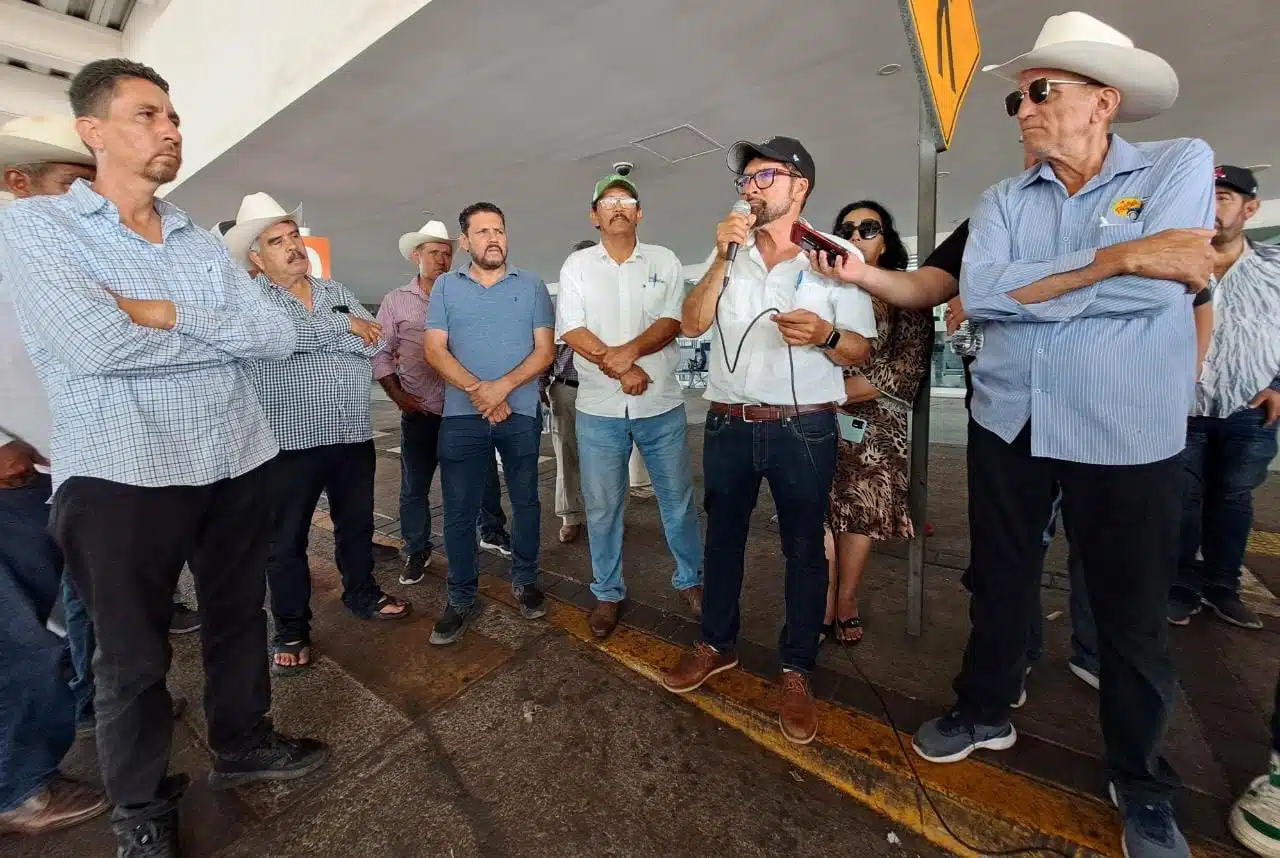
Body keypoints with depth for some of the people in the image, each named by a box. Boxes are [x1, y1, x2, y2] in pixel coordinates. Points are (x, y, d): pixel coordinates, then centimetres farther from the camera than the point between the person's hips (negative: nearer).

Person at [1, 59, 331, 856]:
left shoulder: (204, 242, 11)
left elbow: (281, 335, -2)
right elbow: (98, 347, -20)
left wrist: (170, 314, -13)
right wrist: (225, 333, -8)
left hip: (239, 463, 5)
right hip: (121, 475, -4)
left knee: (239, 617, 18)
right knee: (133, 655, 12)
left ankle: (243, 743, 42)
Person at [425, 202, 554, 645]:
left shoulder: (532, 285, 5)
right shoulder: (446, 286, 8)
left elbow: (545, 349, -2)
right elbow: (435, 349, 0)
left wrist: (503, 386, -16)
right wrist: (476, 390, -14)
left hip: (521, 412, 0)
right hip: (461, 415, 1)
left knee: (525, 501, 10)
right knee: (458, 511, 4)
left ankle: (525, 580, 30)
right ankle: (461, 599, 19)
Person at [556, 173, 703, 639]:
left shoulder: (664, 261, 9)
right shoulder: (577, 264, 7)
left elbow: (673, 321, -3)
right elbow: (571, 330, -4)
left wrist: (630, 350, -21)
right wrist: (619, 369, -14)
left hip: (661, 405, 1)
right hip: (599, 408, 0)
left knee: (678, 499, 9)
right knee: (602, 506, 7)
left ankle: (690, 579, 30)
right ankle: (608, 593, 25)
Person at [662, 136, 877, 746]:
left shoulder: (838, 253, 1)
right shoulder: (731, 251, 11)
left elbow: (860, 352, 0)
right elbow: (691, 324, 0)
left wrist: (825, 335, -21)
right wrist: (722, 259, -9)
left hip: (803, 429, -3)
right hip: (727, 425, 4)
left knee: (803, 548, 7)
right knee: (722, 537, 14)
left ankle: (796, 670, 26)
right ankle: (717, 643, 35)